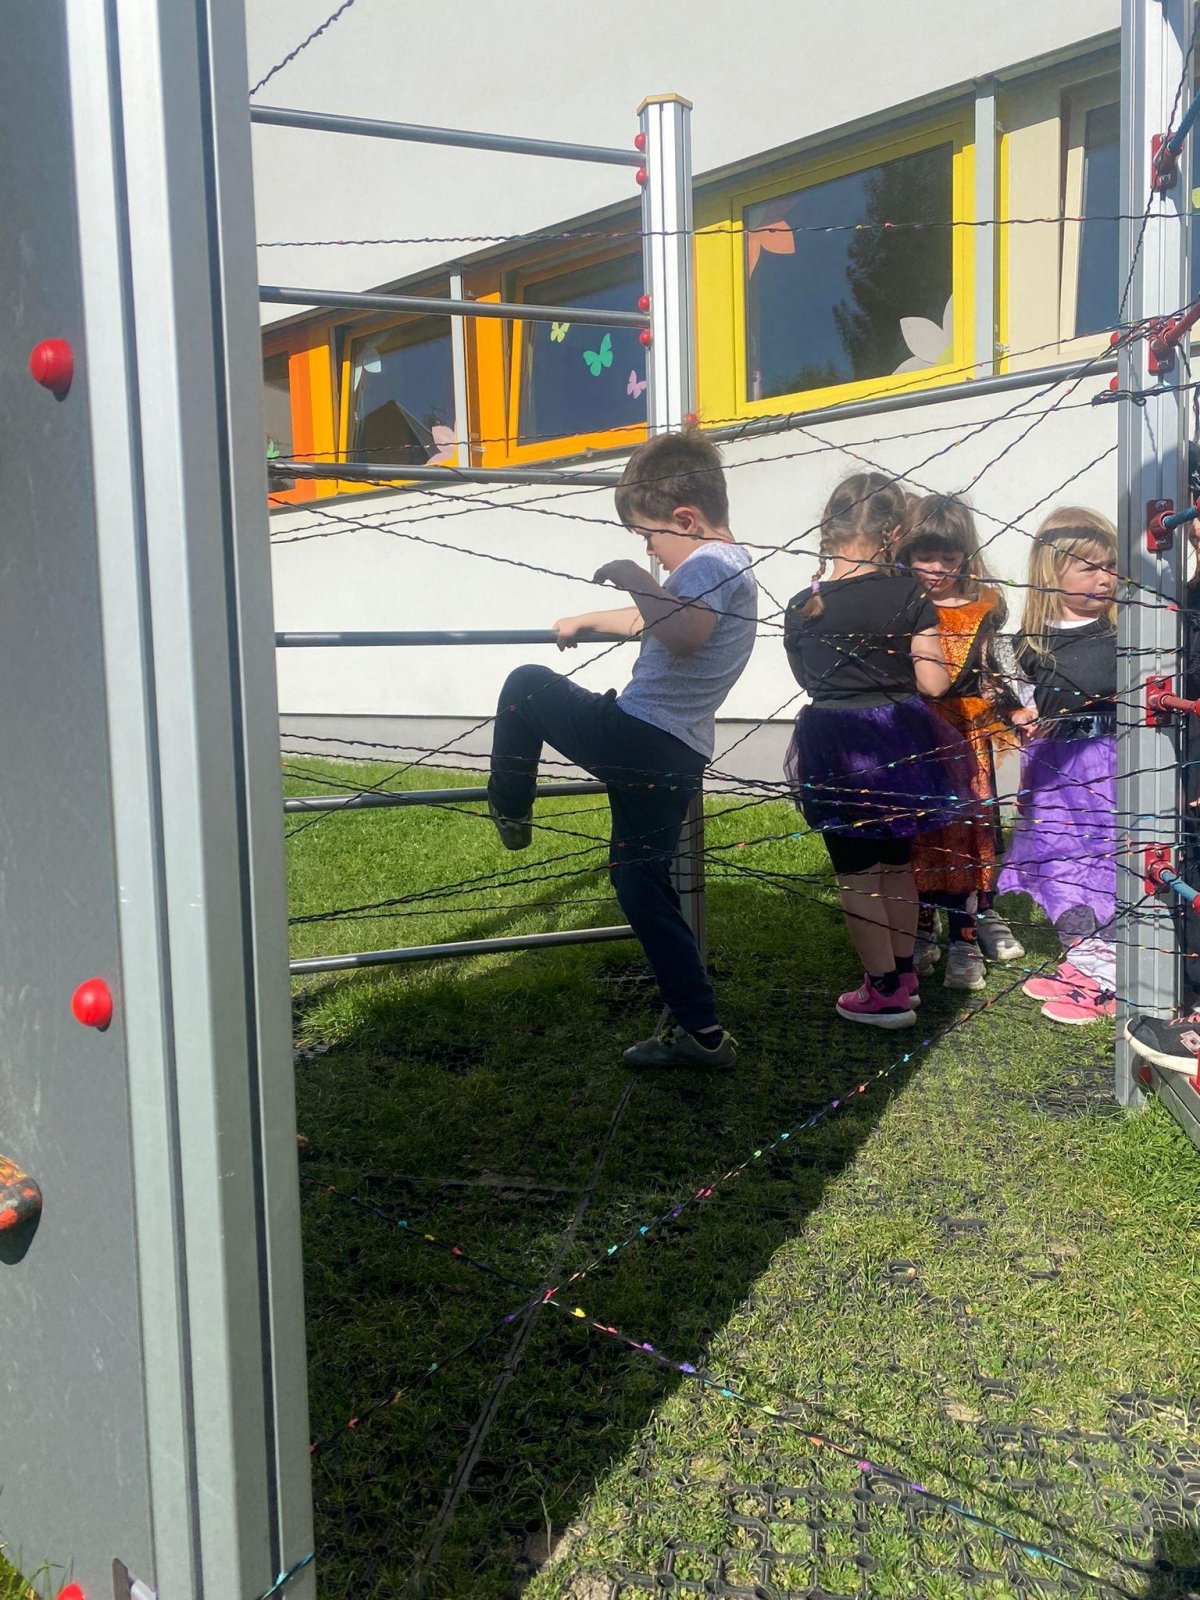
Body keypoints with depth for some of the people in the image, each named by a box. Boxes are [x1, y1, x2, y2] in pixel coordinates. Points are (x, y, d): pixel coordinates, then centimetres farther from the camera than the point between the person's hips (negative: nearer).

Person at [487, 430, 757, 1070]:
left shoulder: (708, 562, -11)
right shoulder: (732, 563, 22)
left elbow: (683, 633, -34)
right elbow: (655, 622, 39)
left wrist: (633, 577, -19)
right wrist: (586, 621, 48)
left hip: (635, 736, -10)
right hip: (678, 758, 10)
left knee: (527, 686, 10)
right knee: (641, 880, 17)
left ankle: (509, 812, 26)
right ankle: (698, 1031, 20)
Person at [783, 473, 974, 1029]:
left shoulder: (801, 606, -5)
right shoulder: (908, 594, -9)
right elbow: (933, 683, -10)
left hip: (831, 745, -1)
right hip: (899, 741, 1)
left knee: (857, 873, 8)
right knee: (897, 861, 19)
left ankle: (885, 991, 14)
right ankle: (904, 973, 31)